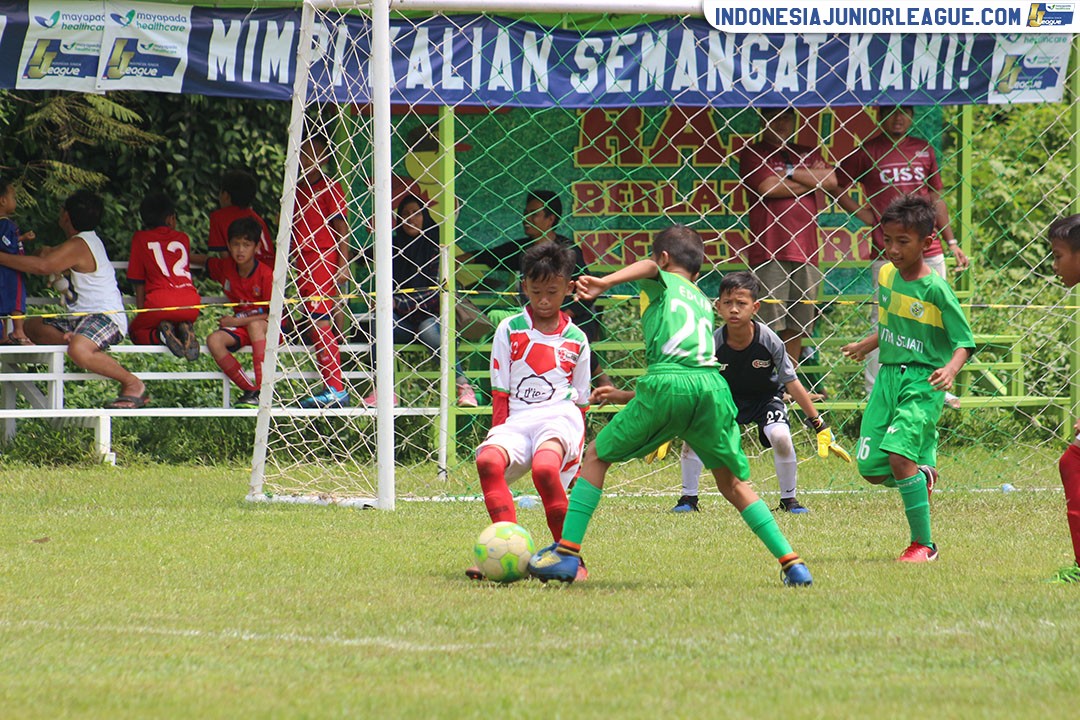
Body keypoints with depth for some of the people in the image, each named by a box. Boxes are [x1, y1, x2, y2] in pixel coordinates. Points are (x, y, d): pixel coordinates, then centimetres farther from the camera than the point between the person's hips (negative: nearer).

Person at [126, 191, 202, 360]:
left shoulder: (141, 238, 14)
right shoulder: (182, 238, 21)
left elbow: (139, 284, 12)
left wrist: (141, 313, 17)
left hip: (160, 299, -3)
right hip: (191, 302, 3)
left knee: (136, 332, 22)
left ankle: (162, 335, -11)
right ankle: (186, 331, -4)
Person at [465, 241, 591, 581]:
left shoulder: (576, 340, 14)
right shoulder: (509, 330, 12)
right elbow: (500, 395, 11)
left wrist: (578, 457, 15)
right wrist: (500, 434, 1)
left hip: (561, 417, -2)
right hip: (517, 419, 2)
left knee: (545, 467, -36)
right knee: (488, 460, -33)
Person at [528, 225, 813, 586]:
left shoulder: (663, 281, 20)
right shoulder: (704, 302, 35)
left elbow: (648, 266, -7)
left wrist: (604, 283, -23)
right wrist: (623, 395, 48)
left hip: (667, 385, -5)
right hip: (713, 386, 5)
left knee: (597, 456, 12)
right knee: (733, 483, 18)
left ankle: (566, 553, 4)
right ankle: (791, 562, 7)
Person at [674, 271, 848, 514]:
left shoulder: (769, 341, -26)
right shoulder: (714, 344, -25)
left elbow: (792, 383, -16)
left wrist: (819, 425, -14)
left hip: (766, 396, -1)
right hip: (726, 396, 1)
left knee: (780, 437, -26)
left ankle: (789, 500, -4)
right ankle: (688, 498, 1)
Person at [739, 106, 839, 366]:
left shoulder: (808, 154, 21)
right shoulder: (753, 154, 7)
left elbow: (830, 181, 4)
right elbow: (768, 187, -9)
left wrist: (790, 173, -2)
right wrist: (810, 180, 1)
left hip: (805, 251, 5)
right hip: (769, 251, -5)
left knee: (795, 329, 7)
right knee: (769, 328, -11)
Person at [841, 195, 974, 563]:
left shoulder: (936, 289, -14)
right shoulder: (887, 276, 6)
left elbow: (963, 341, -13)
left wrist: (950, 370, -31)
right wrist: (865, 346, 38)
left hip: (923, 383, -7)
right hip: (888, 377, 7)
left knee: (899, 455, -23)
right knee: (872, 470, 1)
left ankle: (923, 544, -10)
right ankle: (922, 476, 34)